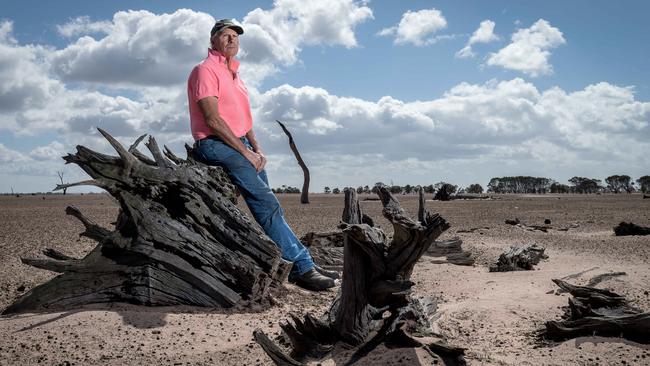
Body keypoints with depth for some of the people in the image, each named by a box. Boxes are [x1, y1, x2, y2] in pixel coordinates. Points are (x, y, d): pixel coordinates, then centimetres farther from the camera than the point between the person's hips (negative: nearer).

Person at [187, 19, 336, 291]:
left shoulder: (233, 74, 22)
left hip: (240, 145, 9)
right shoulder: (206, 70, -6)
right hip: (215, 145, -9)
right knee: (266, 203, -18)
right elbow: (213, 120, -15)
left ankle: (290, 265, 2)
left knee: (267, 204, 1)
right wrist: (245, 152, -15)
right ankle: (302, 266, -18)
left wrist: (257, 149, 4)